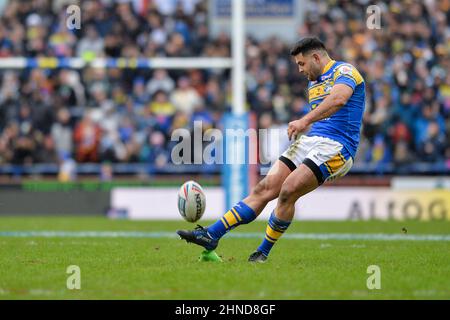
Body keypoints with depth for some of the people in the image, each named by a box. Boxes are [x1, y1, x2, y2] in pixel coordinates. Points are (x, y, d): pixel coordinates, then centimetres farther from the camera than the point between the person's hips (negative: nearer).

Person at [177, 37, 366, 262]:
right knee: (265, 188, -4)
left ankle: (262, 254, -7)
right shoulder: (313, 83, 23)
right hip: (310, 141, 8)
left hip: (336, 146, -8)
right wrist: (301, 129, 8)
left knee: (288, 191, -20)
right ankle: (211, 235, -8)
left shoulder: (344, 71, -6)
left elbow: (339, 99, -27)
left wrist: (305, 120, -36)